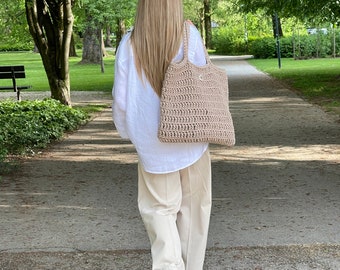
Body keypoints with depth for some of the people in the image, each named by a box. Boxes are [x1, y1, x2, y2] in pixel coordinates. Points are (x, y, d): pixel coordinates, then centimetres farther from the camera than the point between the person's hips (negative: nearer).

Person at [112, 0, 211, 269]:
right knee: (193, 206, 14)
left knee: (160, 208, 9)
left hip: (153, 143, 0)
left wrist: (128, 131, 15)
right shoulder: (190, 35, -8)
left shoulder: (129, 43, -6)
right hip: (192, 138, 0)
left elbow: (121, 98, -2)